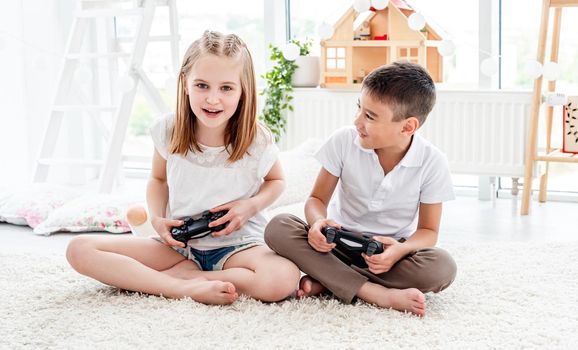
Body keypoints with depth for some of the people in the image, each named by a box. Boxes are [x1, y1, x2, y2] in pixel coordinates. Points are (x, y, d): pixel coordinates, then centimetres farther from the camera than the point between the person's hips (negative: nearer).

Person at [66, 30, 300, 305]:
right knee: (79, 249, -16)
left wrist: (252, 205, -13)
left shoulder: (257, 142, -14)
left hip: (236, 245, -2)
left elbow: (276, 181, 8)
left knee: (283, 279, -37)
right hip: (179, 243, 3)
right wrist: (157, 218, -8)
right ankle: (188, 287, -26)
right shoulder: (169, 131, -9)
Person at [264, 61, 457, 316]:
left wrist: (401, 250, -30)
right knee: (278, 228, -27)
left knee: (442, 268, -33)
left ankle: (326, 280, -25)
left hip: (389, 249, -1)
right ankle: (377, 294, -34)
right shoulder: (344, 141, -11)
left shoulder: (432, 162, -14)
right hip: (340, 241, 1)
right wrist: (318, 222, -28)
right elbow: (317, 199, -3)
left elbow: (428, 230, -7)